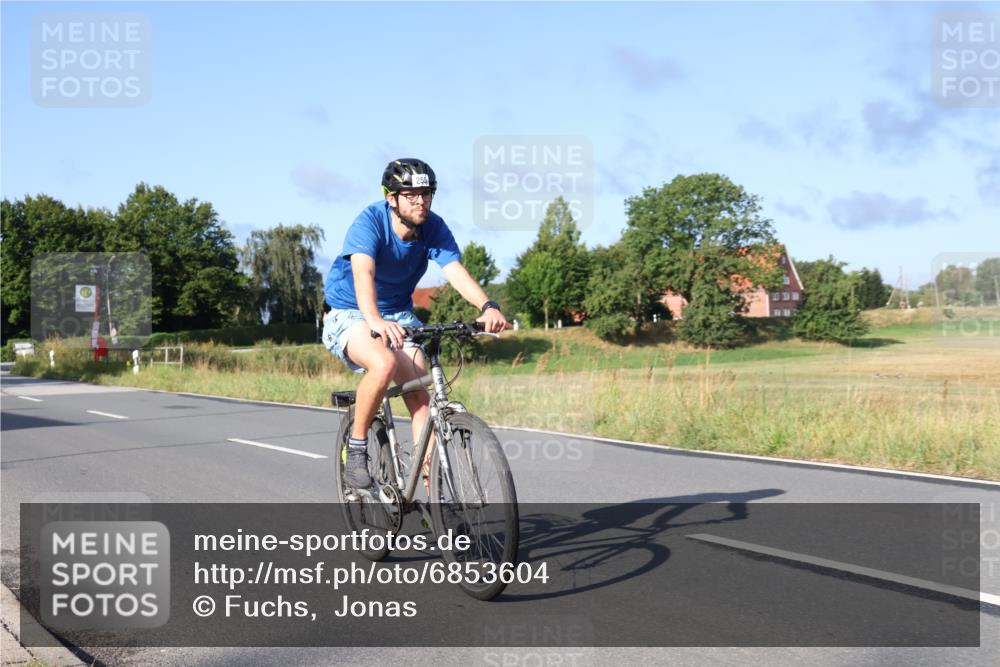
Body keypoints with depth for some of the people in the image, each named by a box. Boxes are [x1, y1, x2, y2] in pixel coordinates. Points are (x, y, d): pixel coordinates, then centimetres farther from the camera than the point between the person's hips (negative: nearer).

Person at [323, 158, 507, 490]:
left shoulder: (433, 228, -13)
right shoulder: (369, 222, -25)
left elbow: (456, 272, -27)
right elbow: (363, 274, -42)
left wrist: (488, 307, -47)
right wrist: (375, 321, -62)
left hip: (399, 315, 5)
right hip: (348, 315, -4)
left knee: (420, 393, -14)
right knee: (385, 364, -34)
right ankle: (356, 450, -14)